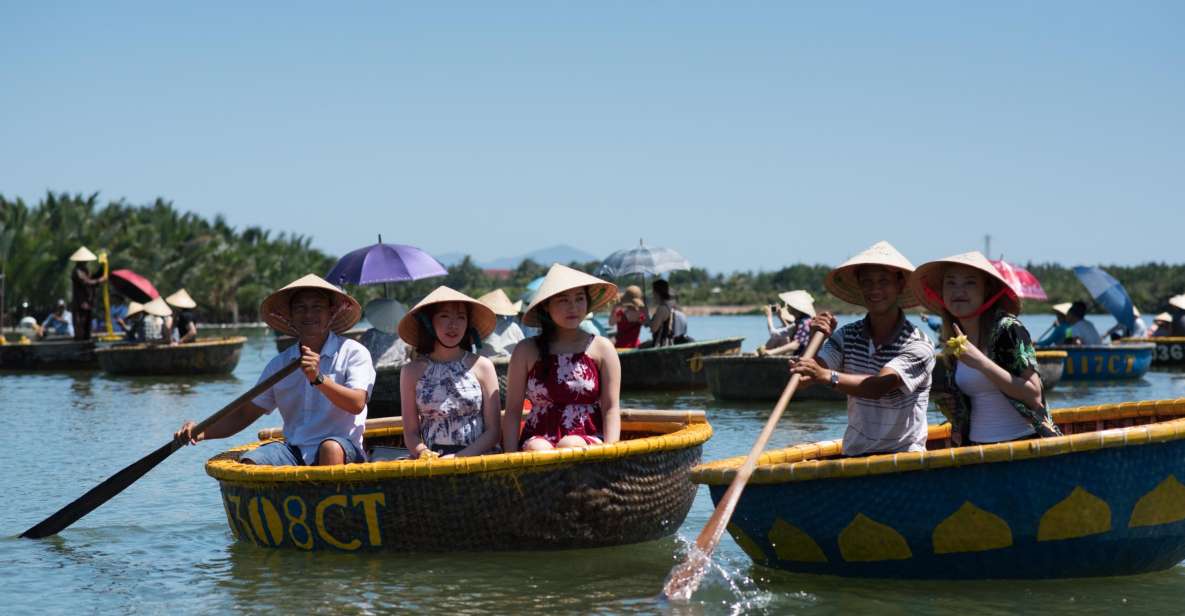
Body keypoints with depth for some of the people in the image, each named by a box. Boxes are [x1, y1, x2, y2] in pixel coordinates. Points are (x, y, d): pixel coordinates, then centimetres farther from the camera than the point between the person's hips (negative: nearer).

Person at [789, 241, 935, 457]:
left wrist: (827, 376, -37)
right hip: (853, 456, 4)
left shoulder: (919, 346, -7)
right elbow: (803, 380, -3)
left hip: (904, 457, -4)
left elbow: (880, 386, -24)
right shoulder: (845, 336, 8)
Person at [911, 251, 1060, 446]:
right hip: (974, 448, 5)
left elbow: (1034, 395, -16)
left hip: (1020, 445, -5)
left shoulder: (1008, 329, -9)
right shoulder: (952, 342, 9)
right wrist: (949, 409, -1)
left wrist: (981, 363, -22)